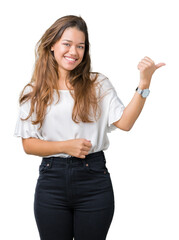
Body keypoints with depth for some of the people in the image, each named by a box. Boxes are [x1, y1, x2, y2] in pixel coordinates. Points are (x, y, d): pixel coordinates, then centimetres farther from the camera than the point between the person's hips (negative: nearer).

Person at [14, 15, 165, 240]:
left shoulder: (98, 84, 4)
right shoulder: (33, 92, 4)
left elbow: (125, 122, -8)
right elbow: (28, 144, 2)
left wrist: (144, 84, -17)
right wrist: (65, 146, -12)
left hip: (93, 179, 0)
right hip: (51, 180, 0)